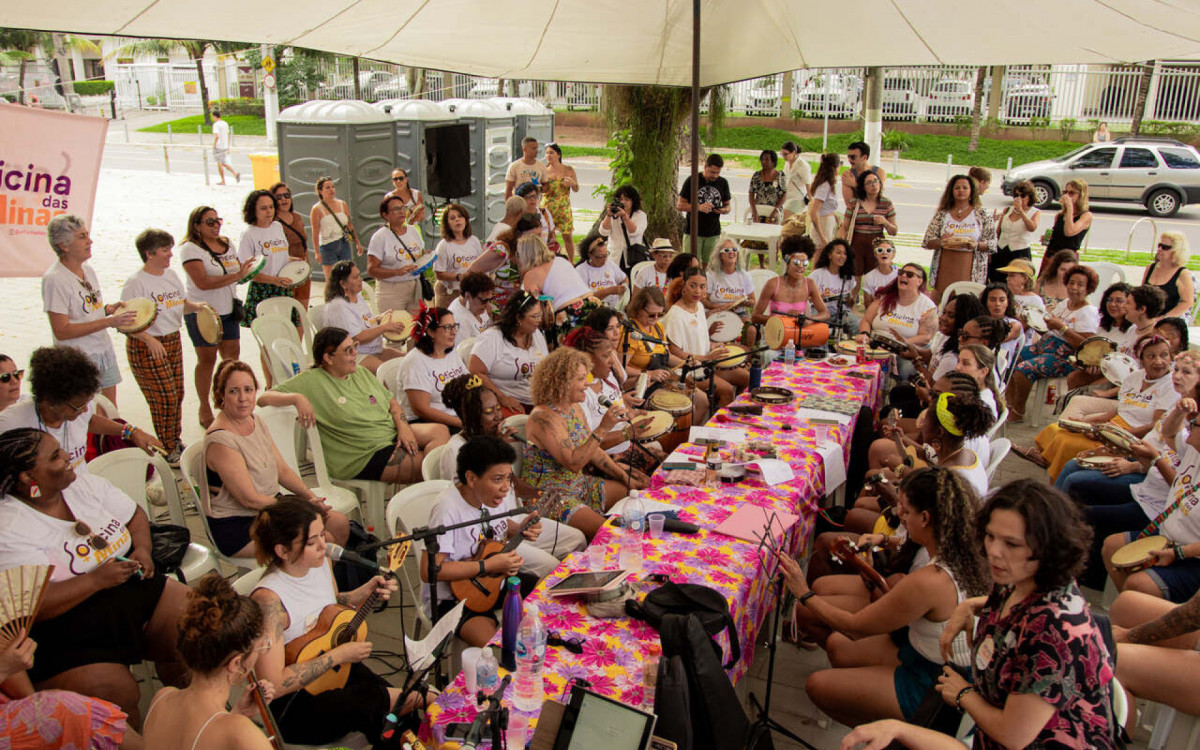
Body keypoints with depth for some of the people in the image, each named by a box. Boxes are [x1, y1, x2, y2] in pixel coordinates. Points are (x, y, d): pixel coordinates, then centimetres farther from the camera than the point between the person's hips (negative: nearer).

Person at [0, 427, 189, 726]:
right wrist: (96, 580, -22)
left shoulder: (82, 483, 4)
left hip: (135, 591, 6)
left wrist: (143, 549, -2)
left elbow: (135, 514, 16)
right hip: (70, 639, -6)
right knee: (115, 694, -25)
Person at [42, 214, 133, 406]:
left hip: (104, 351, 7)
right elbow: (62, 331, -22)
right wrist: (108, 321, -25)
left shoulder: (87, 269, 7)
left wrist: (108, 309, -3)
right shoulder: (54, 279, -18)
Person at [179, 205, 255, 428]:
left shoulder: (227, 243, 9)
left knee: (232, 354, 9)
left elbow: (237, 271, 22)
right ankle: (205, 409, 16)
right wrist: (236, 275, -27)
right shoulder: (191, 248, -12)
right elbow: (203, 282, -24)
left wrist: (246, 269, 0)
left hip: (228, 310, 6)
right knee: (207, 359, 3)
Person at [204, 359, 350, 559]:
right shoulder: (220, 441, -23)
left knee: (340, 523, 3)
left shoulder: (256, 421, 4)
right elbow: (250, 499, -22)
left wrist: (311, 497, -6)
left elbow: (282, 470, 10)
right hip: (237, 528, -9)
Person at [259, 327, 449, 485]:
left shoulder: (362, 373, 14)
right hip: (366, 457, -7)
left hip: (393, 435, 7)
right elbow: (264, 398, -12)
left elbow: (392, 402, 19)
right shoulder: (311, 381, -7)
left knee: (440, 431, -19)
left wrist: (403, 426, -1)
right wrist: (297, 397, -31)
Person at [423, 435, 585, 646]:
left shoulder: (499, 493, -7)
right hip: (455, 596, -7)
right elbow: (429, 571, -29)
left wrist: (519, 530, -10)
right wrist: (487, 565, -26)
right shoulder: (448, 508, -28)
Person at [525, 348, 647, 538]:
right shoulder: (543, 418, -23)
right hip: (549, 496, -9)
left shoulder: (574, 408, 6)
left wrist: (625, 477, 7)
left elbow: (593, 451, 14)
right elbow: (573, 463, -30)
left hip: (578, 484, 9)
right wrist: (603, 428, -32)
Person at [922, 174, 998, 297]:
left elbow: (992, 244, 4)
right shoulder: (942, 214, 10)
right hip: (944, 271, 2)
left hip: (969, 270, -1)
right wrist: (942, 242, -15)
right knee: (939, 300, -3)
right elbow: (927, 242, 6)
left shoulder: (983, 215, 6)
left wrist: (976, 245, -16)